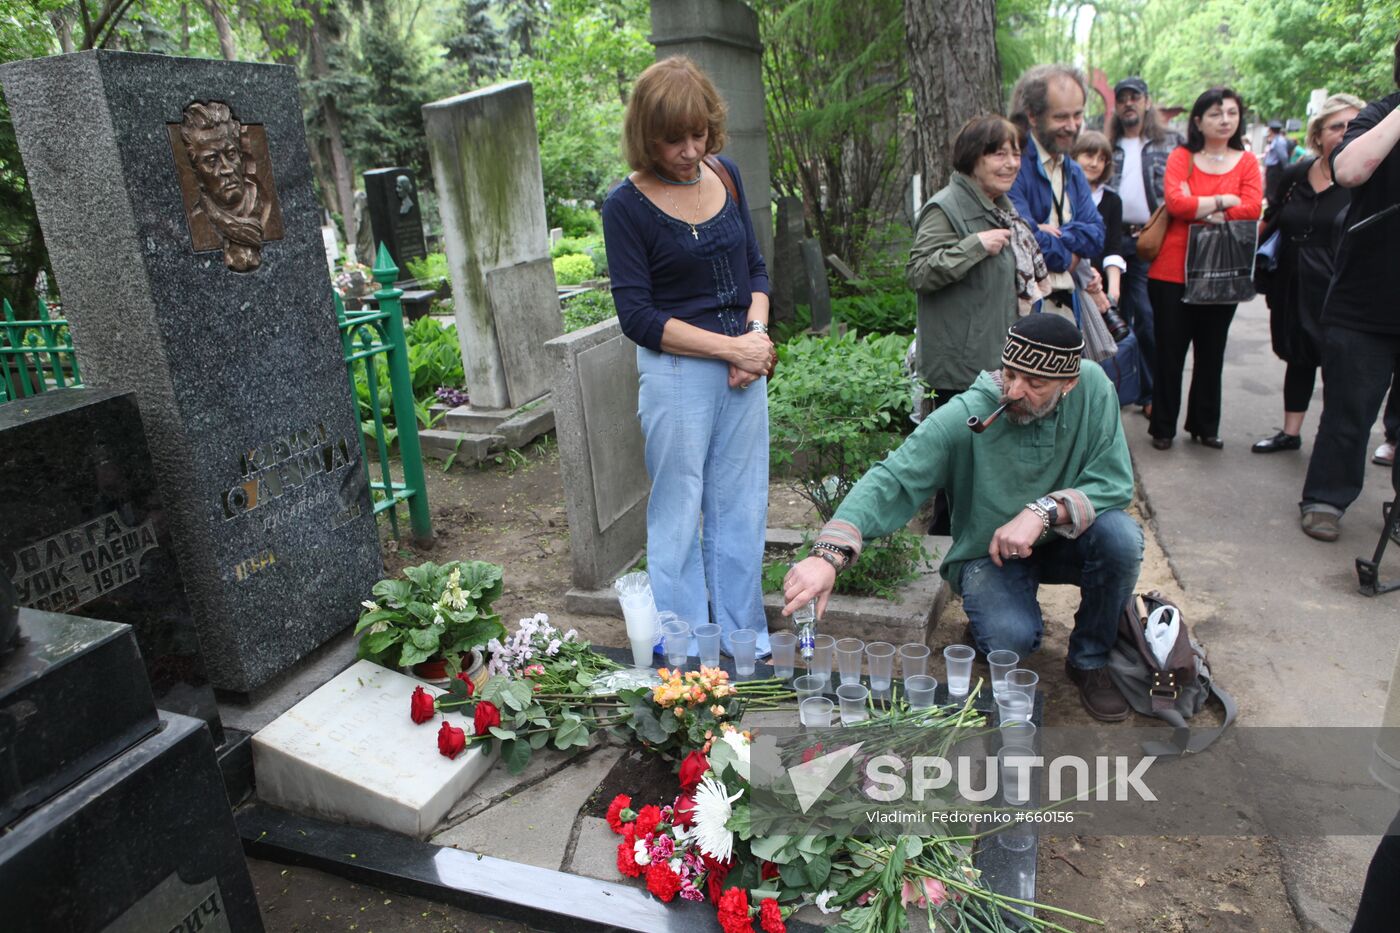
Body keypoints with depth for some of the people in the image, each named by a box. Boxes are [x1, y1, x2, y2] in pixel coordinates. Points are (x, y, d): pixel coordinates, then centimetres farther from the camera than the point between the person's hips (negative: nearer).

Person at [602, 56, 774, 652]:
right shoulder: (627, 205, -8)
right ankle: (686, 663, 20)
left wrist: (756, 336, -4)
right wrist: (731, 346, -14)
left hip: (745, 368, 5)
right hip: (676, 373, -5)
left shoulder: (726, 176, 8)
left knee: (741, 510, 12)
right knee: (679, 517, 4)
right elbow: (637, 317, -11)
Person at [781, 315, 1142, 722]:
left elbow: (1114, 483, -15)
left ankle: (1089, 661, -1)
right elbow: (892, 480, -32)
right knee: (1010, 637, -29)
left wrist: (1045, 511, -35)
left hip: (1065, 540, 3)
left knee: (1120, 534, -27)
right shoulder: (964, 416, -25)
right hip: (989, 552, -3)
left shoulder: (1092, 388, -16)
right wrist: (829, 554, -46)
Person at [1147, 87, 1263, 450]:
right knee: (1169, 353, 3)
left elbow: (1252, 210, -9)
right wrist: (1224, 201, -11)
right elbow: (1175, 202, -17)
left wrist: (1198, 209, -13)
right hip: (1173, 271, -3)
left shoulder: (1247, 163, 7)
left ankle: (1205, 426, 23)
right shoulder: (1181, 157, 1)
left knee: (1211, 354, 11)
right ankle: (1163, 427, 14)